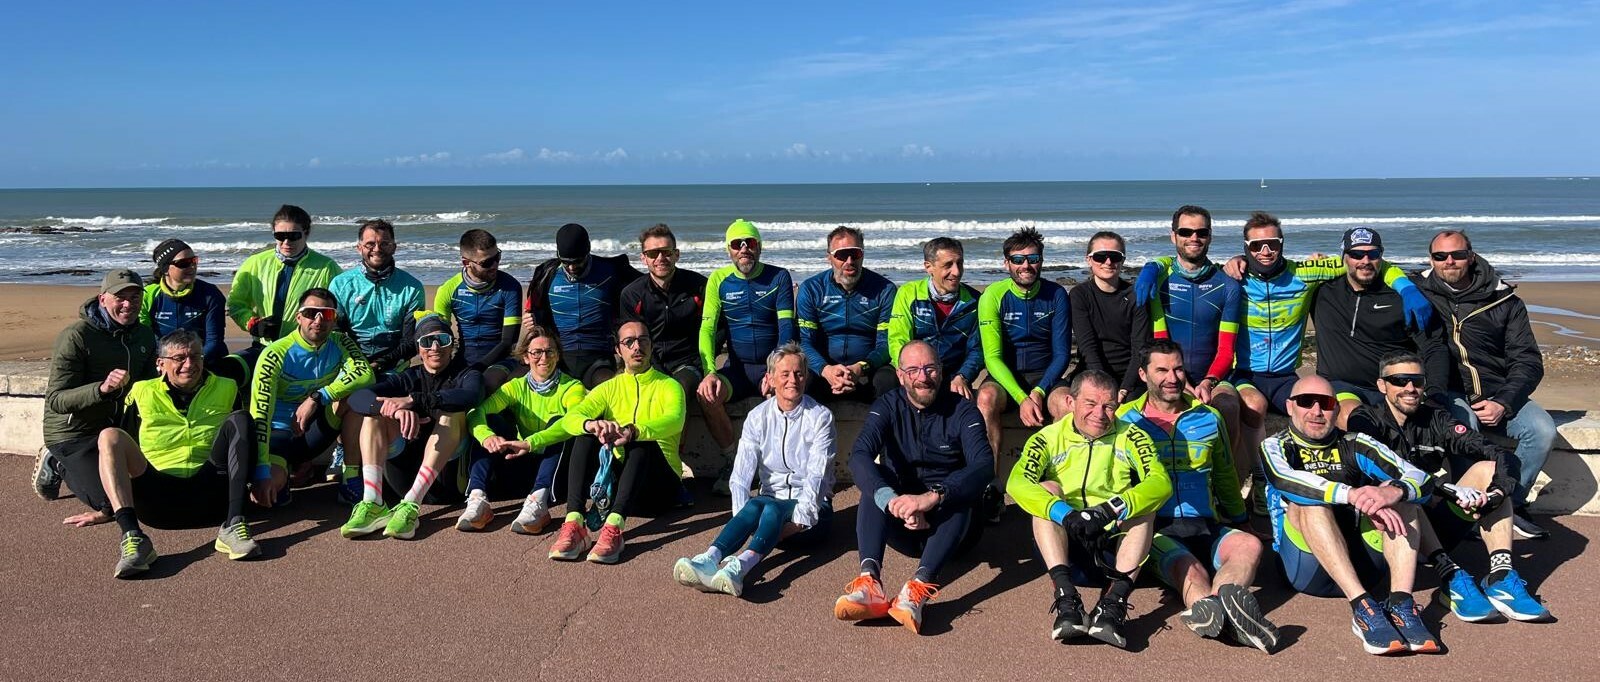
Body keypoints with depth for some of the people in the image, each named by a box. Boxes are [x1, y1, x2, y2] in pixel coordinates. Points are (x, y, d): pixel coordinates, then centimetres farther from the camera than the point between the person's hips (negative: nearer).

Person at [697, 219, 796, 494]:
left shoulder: (779, 277, 0)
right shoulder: (719, 280, 4)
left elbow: (787, 327, -8)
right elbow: (707, 328, -3)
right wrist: (709, 373, -21)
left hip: (772, 367, -2)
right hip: (737, 368, 2)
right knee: (707, 394, -28)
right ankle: (732, 461, -7)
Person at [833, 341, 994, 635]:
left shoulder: (962, 410, -4)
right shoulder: (888, 406, 1)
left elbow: (984, 466, -22)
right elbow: (859, 456, -19)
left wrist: (933, 497, -39)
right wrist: (894, 501, -38)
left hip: (951, 527, -1)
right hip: (902, 530, 1)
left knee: (962, 488, -30)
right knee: (877, 481, -24)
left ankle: (920, 586, -46)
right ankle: (869, 582, -44)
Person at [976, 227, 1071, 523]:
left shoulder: (1056, 295, -2)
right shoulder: (994, 295, -6)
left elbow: (1062, 354, -2)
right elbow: (992, 357, -11)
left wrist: (1039, 392, -19)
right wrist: (1021, 398, -25)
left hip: (1045, 376, 1)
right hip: (1004, 376, -1)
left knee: (1067, 403, -33)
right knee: (986, 397, -35)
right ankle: (992, 490, -32)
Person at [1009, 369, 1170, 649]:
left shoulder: (1130, 437, 4)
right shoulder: (1049, 438, 3)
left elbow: (1161, 482, -15)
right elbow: (1017, 482, -16)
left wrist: (1112, 510, -32)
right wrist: (1065, 515, -34)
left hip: (1116, 543, 0)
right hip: (1066, 546, 0)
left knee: (1142, 500, -23)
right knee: (1046, 488, -22)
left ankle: (1114, 602, -37)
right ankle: (1066, 598, -37)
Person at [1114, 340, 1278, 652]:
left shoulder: (1209, 417, 19)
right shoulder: (1125, 418, 9)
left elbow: (1225, 476, 29)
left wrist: (1240, 521, 32)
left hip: (1205, 526, 3)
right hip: (1154, 529, -3)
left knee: (1249, 545, -30)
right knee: (1188, 568, -35)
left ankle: (1206, 609, -57)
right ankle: (1221, 612, -65)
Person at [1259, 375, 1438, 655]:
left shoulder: (1355, 445, 13)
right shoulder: (1276, 446, 7)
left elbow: (1422, 481, -2)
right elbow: (1285, 481, -19)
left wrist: (1394, 491, -27)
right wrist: (1353, 495, -32)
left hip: (1360, 565, 3)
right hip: (1306, 566, -3)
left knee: (1397, 491, -13)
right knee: (1309, 500, -27)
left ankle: (1401, 605, -29)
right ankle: (1362, 608, -40)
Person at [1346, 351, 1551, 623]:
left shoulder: (1435, 419, 11)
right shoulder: (1366, 419, -1)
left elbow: (1503, 457, -3)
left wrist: (1498, 493, -25)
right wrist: (1450, 490, -33)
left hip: (1438, 527, 5)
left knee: (1488, 468, -10)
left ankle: (1501, 578, -24)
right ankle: (1450, 576, -39)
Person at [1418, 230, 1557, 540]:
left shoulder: (1504, 300, 9)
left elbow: (1528, 361, 6)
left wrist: (1503, 403, -10)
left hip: (1497, 395, 3)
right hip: (1446, 395, -3)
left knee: (1543, 430, -22)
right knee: (1464, 427, -34)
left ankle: (1511, 505, -2)